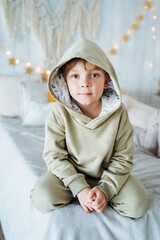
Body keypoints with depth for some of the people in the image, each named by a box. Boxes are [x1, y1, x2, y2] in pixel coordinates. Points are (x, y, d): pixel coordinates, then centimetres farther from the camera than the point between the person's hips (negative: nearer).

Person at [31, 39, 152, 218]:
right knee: (43, 199, -24)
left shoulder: (118, 113, -16)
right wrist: (79, 188, -22)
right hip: (69, 173, -1)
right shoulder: (59, 112, -18)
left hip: (107, 174, 2)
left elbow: (123, 158, -9)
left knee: (137, 205, -16)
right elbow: (54, 155, -14)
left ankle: (99, 193, 9)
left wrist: (105, 189, -20)